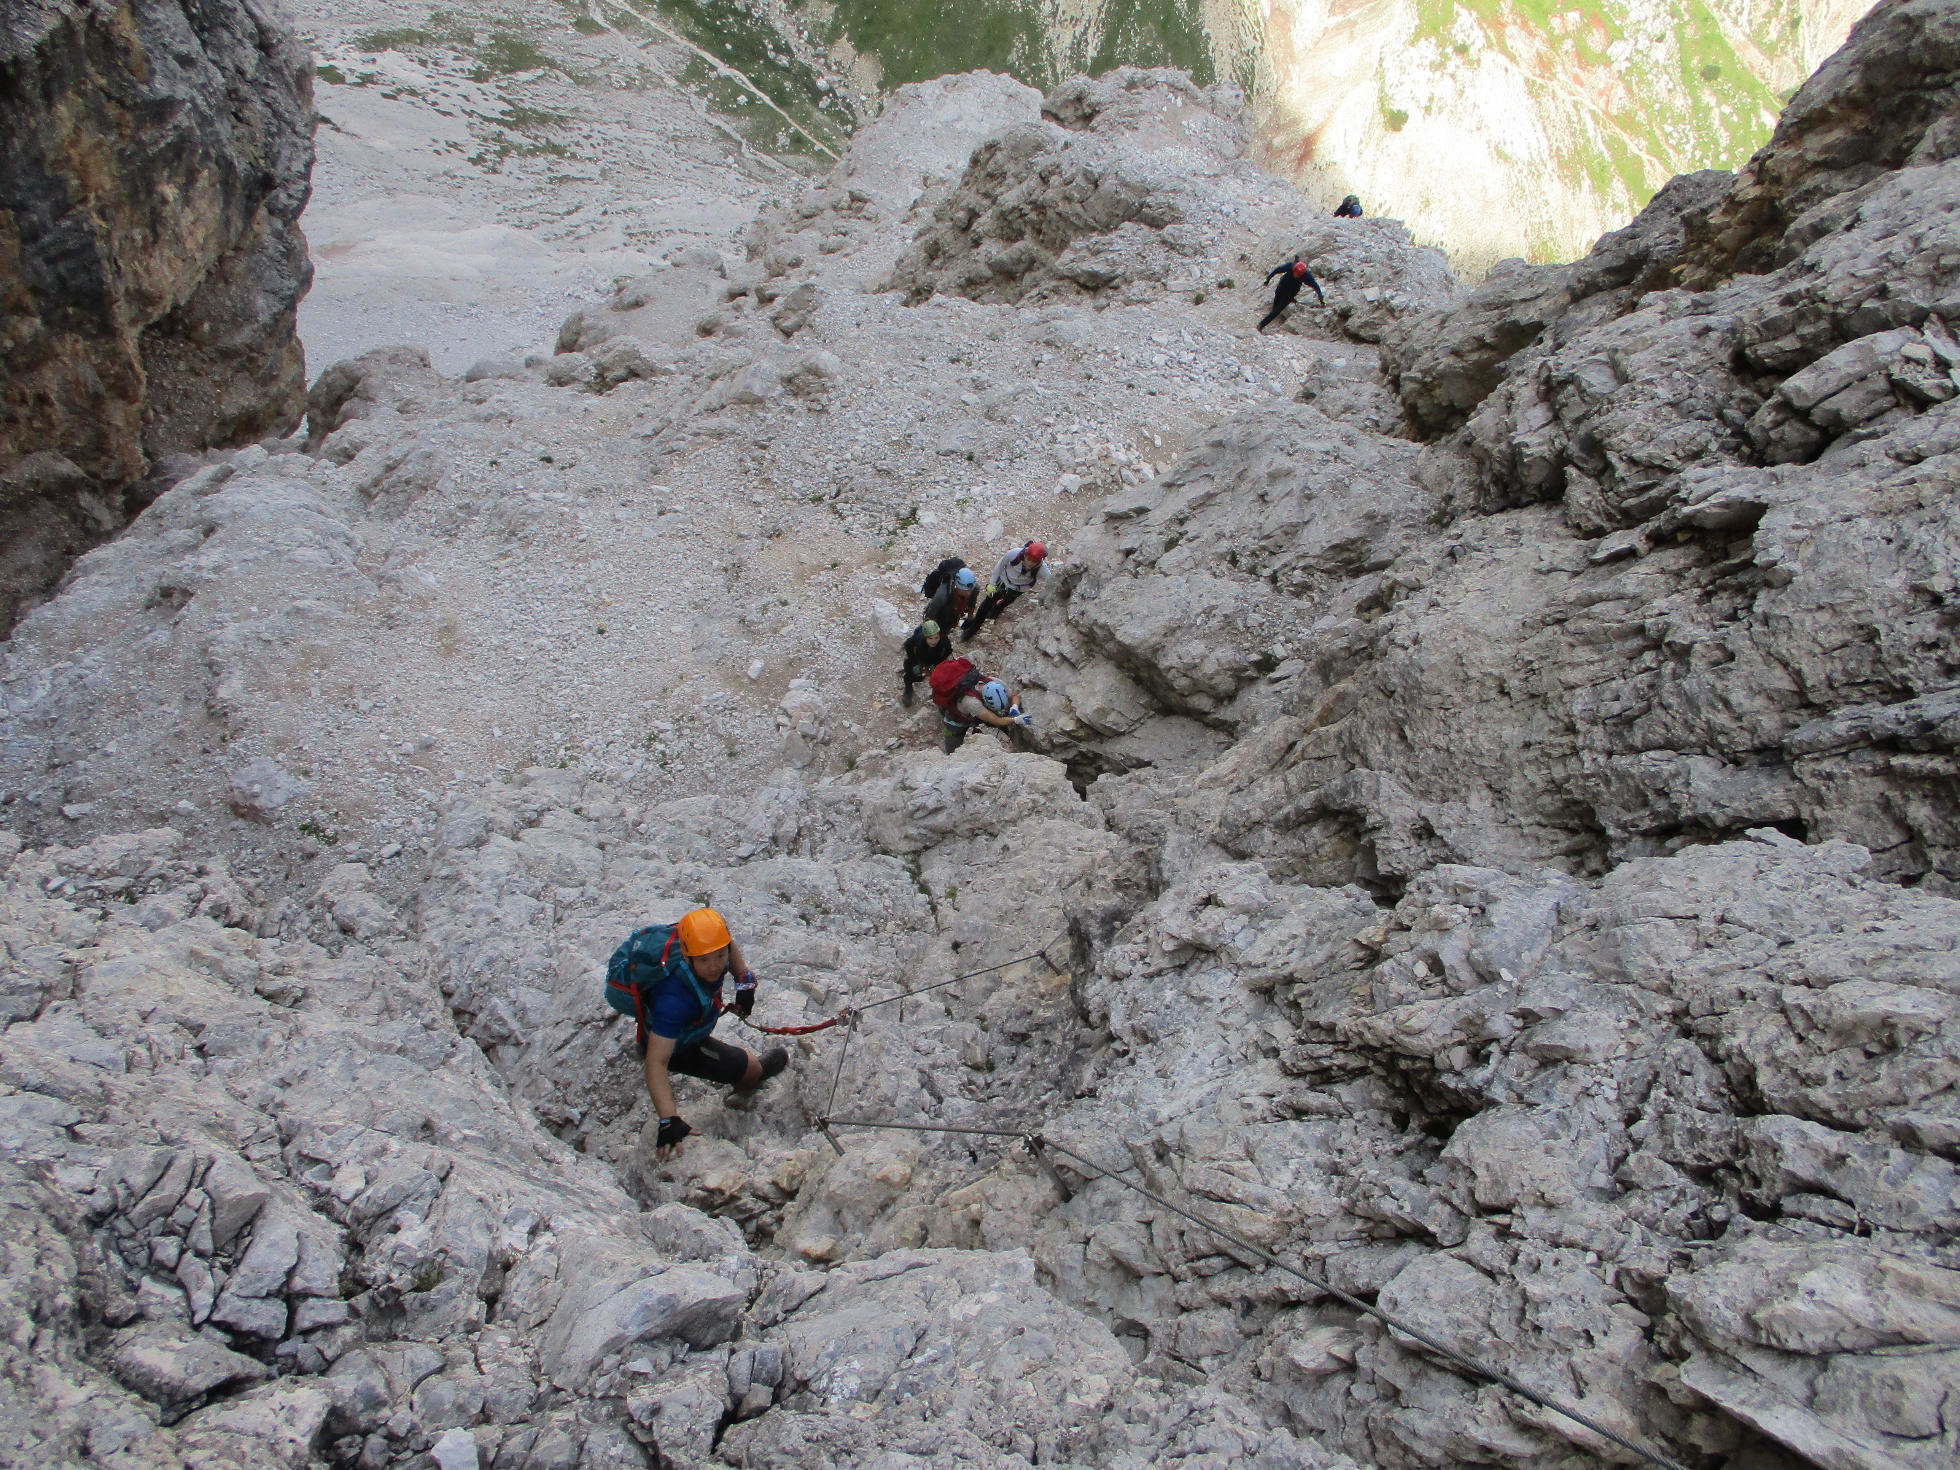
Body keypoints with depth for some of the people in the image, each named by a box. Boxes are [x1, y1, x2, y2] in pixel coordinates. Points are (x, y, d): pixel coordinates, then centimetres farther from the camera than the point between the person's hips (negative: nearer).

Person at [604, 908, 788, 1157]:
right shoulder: (674, 999, -50)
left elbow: (730, 946, -3)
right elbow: (656, 1063, -49)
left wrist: (744, 981, -7)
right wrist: (669, 1121, -54)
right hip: (677, 1046, -6)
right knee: (750, 1069, -1)